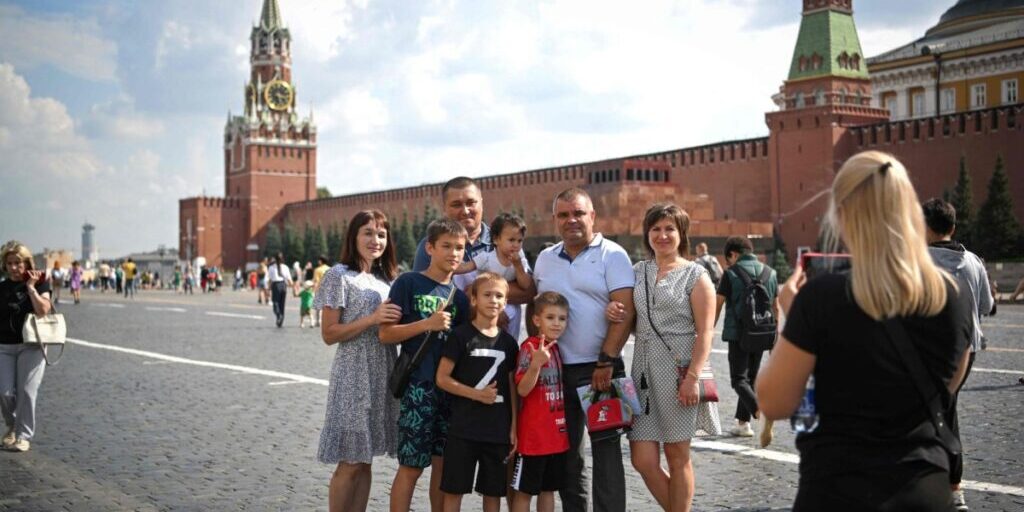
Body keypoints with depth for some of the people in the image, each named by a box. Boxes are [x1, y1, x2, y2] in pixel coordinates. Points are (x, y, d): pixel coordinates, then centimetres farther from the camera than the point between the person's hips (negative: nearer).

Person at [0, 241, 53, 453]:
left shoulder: (39, 283, -1)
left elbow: (43, 310, -16)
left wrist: (30, 286, -15)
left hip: (31, 346, -3)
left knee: (26, 391, -4)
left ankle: (24, 435, 8)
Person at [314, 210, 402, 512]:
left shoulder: (385, 278, 13)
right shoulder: (340, 276, -7)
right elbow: (329, 334, -11)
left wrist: (398, 322, 0)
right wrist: (372, 319, -20)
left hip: (382, 375, 6)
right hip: (354, 377, -6)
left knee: (365, 460, 10)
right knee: (350, 463, -2)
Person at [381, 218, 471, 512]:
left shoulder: (459, 297, 12)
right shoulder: (409, 283, -3)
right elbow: (386, 334, -7)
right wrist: (427, 324, -18)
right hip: (418, 386, -5)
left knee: (443, 462, 10)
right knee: (411, 466, -2)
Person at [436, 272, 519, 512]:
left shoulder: (508, 342, 9)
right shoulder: (461, 335, -5)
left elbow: (512, 387, 12)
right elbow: (442, 378, -7)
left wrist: (514, 427, 7)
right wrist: (476, 394, -16)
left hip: (498, 430, 4)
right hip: (463, 428, -4)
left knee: (494, 490, 11)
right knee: (454, 489, 1)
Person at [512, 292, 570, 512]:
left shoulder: (559, 348, 8)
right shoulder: (529, 347, -14)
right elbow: (522, 390, -21)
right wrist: (536, 363, -35)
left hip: (558, 433, 7)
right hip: (533, 434, -7)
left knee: (549, 488, 14)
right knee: (524, 490, 3)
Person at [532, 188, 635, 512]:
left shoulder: (612, 255, -5)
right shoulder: (545, 259, 12)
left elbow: (624, 312, -12)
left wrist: (606, 362, -18)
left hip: (599, 368, -5)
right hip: (556, 369, 5)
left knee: (605, 450, -2)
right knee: (565, 450, 12)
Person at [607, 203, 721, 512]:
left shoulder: (695, 275, 0)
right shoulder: (637, 272, 13)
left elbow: (705, 332, -6)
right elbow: (628, 319, 23)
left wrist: (693, 377, -17)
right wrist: (613, 312, -1)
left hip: (680, 371, -4)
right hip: (644, 371, 4)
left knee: (678, 457, 4)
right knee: (643, 460, 1)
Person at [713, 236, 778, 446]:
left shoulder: (731, 274, -7)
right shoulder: (770, 273, 8)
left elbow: (717, 305, -4)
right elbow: (776, 307, 13)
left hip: (738, 334, -5)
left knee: (739, 380, -3)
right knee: (750, 379, 17)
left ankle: (760, 412, -27)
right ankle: (742, 423, 22)